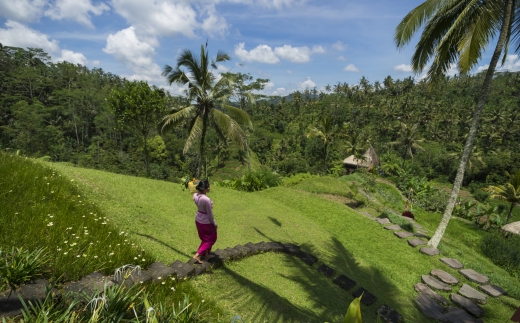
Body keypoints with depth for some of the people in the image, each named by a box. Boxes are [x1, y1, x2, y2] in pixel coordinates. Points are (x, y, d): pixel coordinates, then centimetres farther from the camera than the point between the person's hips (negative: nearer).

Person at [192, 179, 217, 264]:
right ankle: (197, 255, 16)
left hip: (198, 220, 7)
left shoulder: (195, 195, -13)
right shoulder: (207, 200, -34)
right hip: (206, 222, -7)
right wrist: (215, 224, -8)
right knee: (211, 239, 18)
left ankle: (206, 255, 42)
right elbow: (210, 215, -21)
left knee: (204, 238, 26)